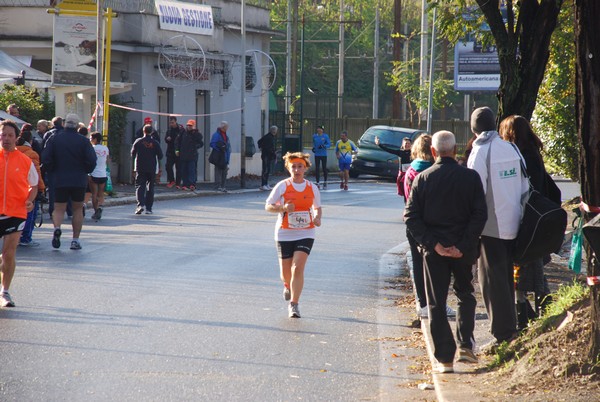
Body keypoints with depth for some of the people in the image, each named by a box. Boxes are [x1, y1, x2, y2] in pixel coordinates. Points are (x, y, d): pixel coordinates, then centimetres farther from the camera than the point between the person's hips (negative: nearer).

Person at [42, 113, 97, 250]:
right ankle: (75, 239, 9)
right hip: (79, 181, -1)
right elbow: (92, 161, -9)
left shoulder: (54, 139, -1)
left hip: (60, 181, 1)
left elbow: (45, 159, -4)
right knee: (78, 209, 11)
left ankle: (57, 227, -25)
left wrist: (54, 171, 10)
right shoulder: (83, 140, -5)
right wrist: (85, 172, 9)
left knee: (59, 208, 5)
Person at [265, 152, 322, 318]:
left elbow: (318, 208, 18)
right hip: (284, 234, 0)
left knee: (298, 268, -17)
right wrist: (283, 207, -19)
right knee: (285, 272, 7)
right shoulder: (282, 186, -3)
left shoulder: (312, 188, 4)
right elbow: (268, 206, -1)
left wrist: (318, 218, -4)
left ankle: (294, 304, -10)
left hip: (305, 234, 0)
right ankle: (288, 286, 45)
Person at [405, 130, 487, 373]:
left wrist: (433, 244, -9)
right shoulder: (470, 177, -4)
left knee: (436, 304, 7)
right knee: (465, 295, 21)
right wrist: (463, 246, -9)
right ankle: (465, 345, 9)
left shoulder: (422, 179, -3)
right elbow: (480, 215, -9)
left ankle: (445, 359, 4)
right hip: (464, 250, 0)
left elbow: (411, 217, -8)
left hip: (434, 251, 0)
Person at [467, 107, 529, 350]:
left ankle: (502, 335, -3)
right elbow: (524, 188, 10)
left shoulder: (480, 153, -14)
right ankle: (510, 328, 23)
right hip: (512, 225, 7)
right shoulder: (512, 149, 5)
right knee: (506, 277, 17)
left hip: (490, 226, -7)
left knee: (492, 280, -2)